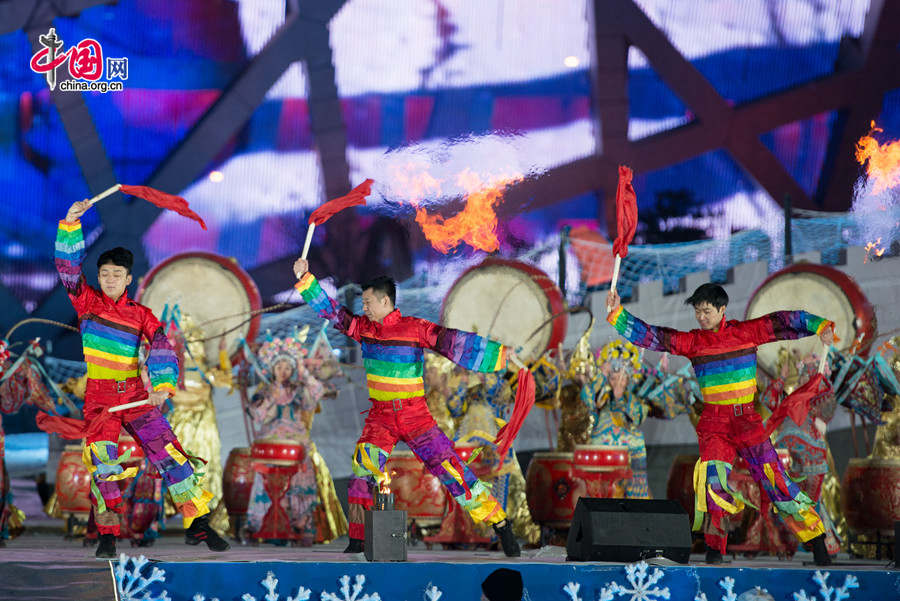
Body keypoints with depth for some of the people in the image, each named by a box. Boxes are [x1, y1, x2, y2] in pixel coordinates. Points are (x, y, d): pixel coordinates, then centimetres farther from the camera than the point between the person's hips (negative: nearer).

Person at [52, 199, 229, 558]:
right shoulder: (87, 302, 6)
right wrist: (71, 224, -17)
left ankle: (197, 523, -4)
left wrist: (162, 386, -23)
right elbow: (68, 266, -5)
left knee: (167, 450, -9)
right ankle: (107, 533, -18)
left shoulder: (141, 315, 7)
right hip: (99, 399, -1)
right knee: (101, 456, -22)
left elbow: (161, 350, -5)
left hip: (136, 396, 1)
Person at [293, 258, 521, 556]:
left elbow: (453, 342, -13)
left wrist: (498, 354, -20)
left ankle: (501, 524, 2)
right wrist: (305, 279, 4)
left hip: (414, 414, -4)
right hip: (380, 417, 4)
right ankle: (357, 540, -11)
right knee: (364, 466, -16)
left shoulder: (416, 329, -8)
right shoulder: (363, 328, 6)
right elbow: (330, 310, 11)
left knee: (450, 467, -6)